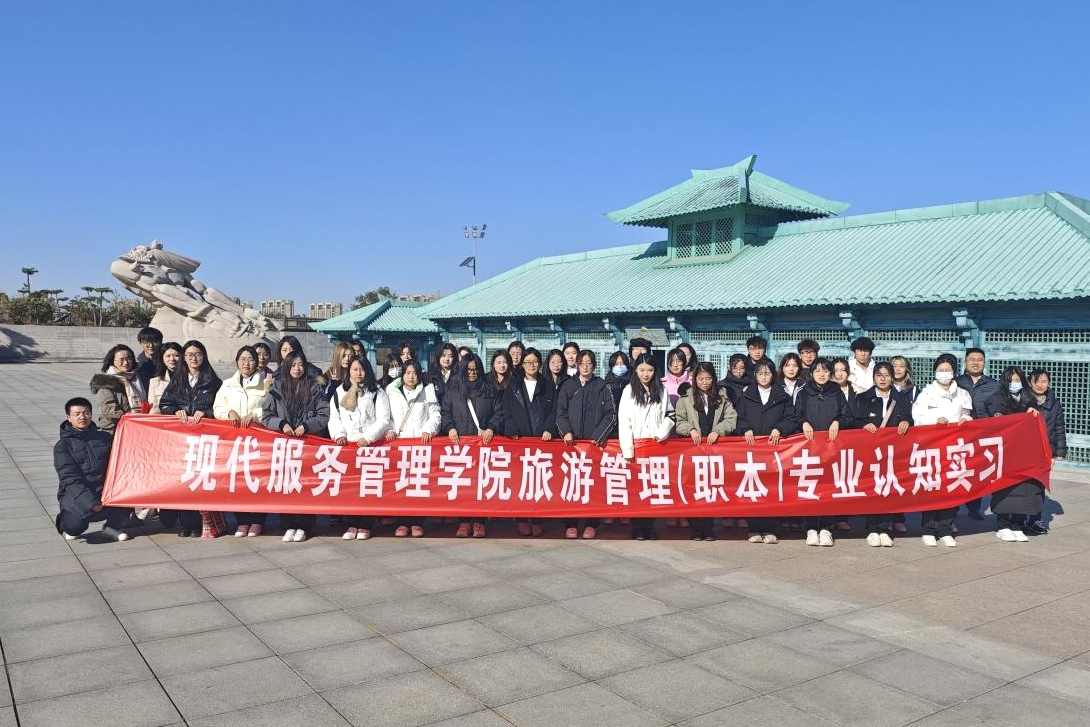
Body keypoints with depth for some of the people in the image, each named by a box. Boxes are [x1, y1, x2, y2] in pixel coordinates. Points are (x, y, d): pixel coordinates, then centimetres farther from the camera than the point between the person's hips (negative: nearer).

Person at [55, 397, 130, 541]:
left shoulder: (105, 437, 12)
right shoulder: (62, 446, 1)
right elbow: (70, 478, -9)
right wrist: (90, 502, -21)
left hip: (103, 492, 3)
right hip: (74, 494, -3)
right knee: (74, 526, -29)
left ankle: (112, 526, 0)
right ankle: (66, 523, 11)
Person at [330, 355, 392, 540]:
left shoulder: (377, 393, 6)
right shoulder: (338, 393, 16)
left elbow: (383, 419, -1)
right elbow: (334, 418, 16)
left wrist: (368, 437, -12)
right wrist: (339, 435, -2)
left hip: (371, 444, -3)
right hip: (348, 445, 3)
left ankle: (365, 525, -2)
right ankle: (351, 524, 1)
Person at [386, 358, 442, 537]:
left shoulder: (427, 391, 12)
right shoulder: (391, 392, 14)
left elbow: (435, 415, 8)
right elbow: (386, 416, 11)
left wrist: (428, 430, -6)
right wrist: (390, 430, -5)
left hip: (421, 442, -1)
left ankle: (417, 522, -3)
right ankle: (402, 522, -2)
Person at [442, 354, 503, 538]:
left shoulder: (489, 391, 14)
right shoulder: (452, 392, 16)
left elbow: (499, 413, 8)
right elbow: (445, 413, 9)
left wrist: (491, 428, -8)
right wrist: (450, 428, -8)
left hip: (484, 441, 0)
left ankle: (479, 520, -4)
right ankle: (464, 520, -2)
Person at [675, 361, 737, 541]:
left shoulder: (722, 396, 10)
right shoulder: (686, 398, 6)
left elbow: (731, 419, 3)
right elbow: (678, 421, 5)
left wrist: (717, 431, -11)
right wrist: (691, 429, -12)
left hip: (715, 446, 1)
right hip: (693, 447, -1)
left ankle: (708, 529, 8)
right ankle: (696, 529, 3)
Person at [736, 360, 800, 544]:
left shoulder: (782, 397, 14)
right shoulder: (746, 397, 16)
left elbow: (792, 418, 7)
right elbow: (739, 418, 9)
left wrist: (779, 429, -10)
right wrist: (746, 429, -10)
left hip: (774, 446, -1)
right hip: (752, 446, 1)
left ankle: (769, 530, -1)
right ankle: (755, 530, 0)